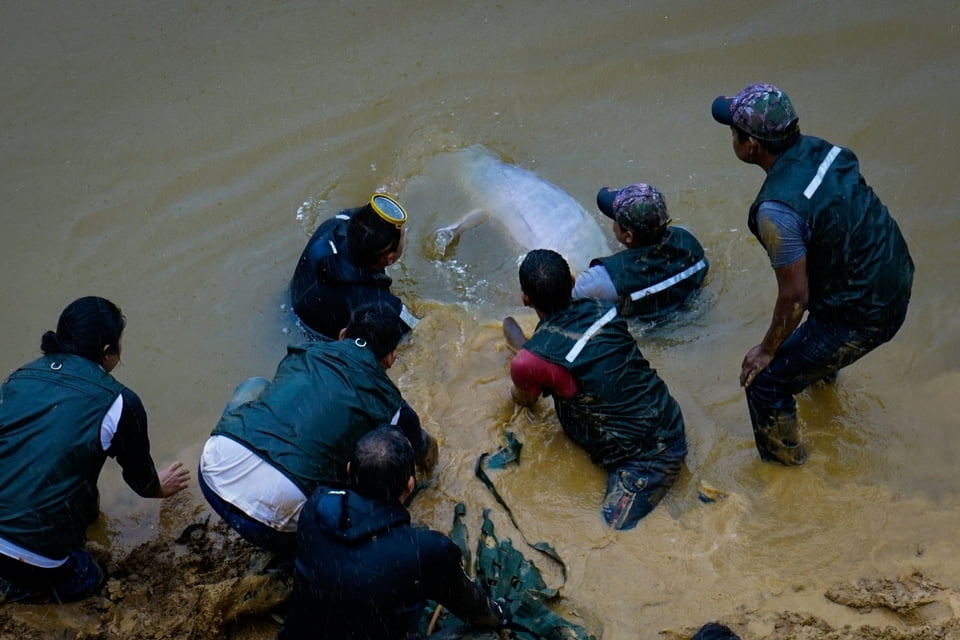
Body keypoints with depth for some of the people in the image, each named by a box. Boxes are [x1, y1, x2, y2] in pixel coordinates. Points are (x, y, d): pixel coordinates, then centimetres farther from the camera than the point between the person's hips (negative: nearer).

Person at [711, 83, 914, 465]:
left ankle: (781, 464, 27)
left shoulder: (777, 210, -32)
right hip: (897, 274, 9)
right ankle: (824, 367, 70)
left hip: (866, 315, -9)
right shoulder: (819, 148, -8)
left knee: (766, 381, 4)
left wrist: (767, 351, -7)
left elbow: (795, 297, -24)